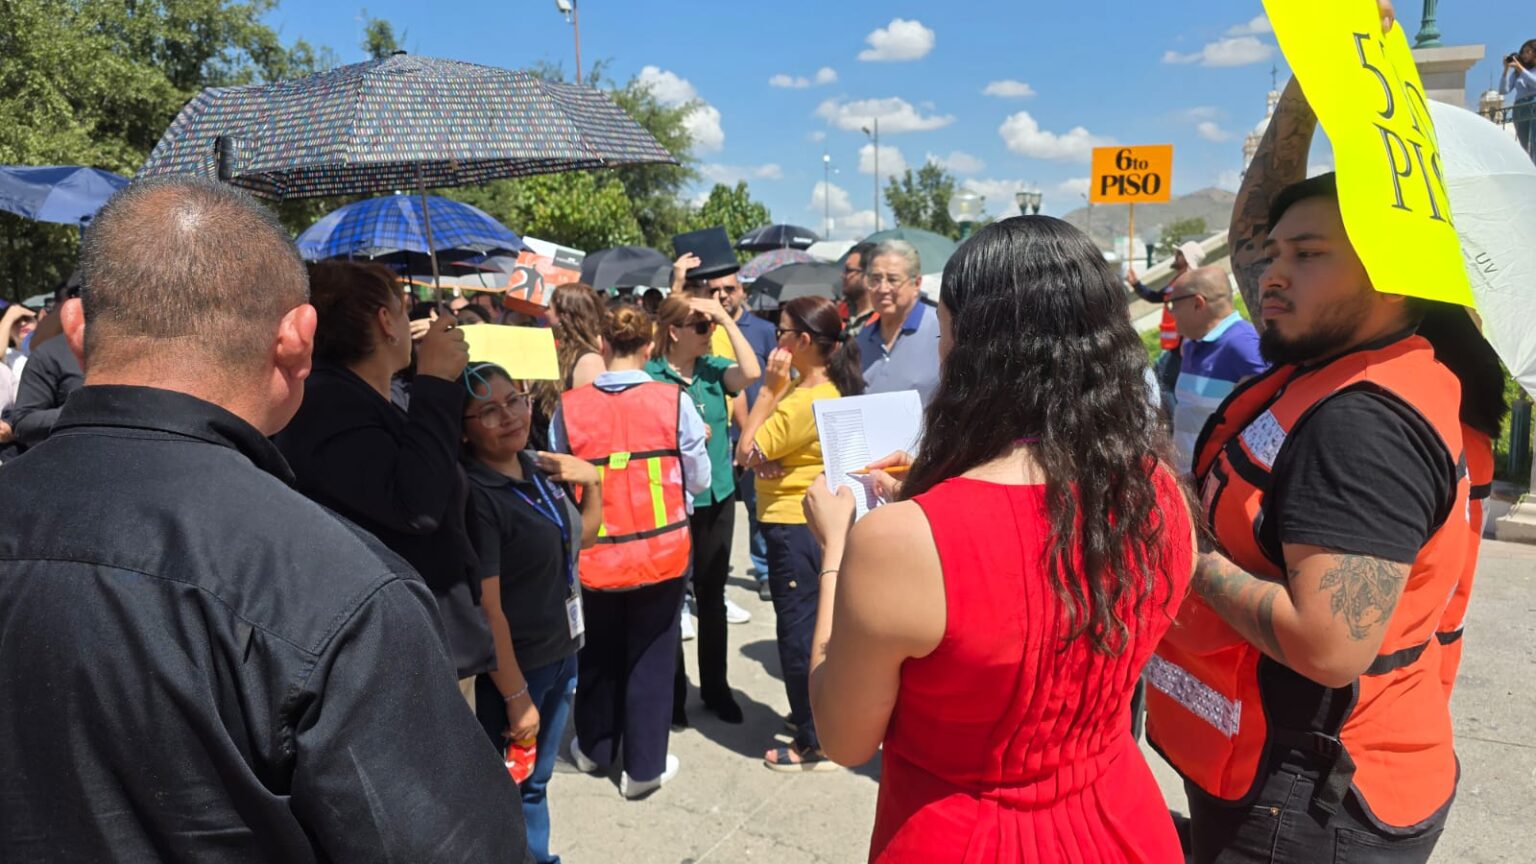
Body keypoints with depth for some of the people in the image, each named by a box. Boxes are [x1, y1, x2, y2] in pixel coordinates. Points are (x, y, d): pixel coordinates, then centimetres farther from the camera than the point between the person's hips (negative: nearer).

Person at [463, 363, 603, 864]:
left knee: (536, 782, 24)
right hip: (512, 669, -7)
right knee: (510, 791, 13)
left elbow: (580, 538, 15)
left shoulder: (538, 467, 0)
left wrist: (592, 482, -2)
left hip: (562, 655, 7)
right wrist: (517, 696, -17)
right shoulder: (474, 495, -22)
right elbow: (487, 609, -21)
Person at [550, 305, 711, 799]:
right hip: (661, 551, -1)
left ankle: (594, 747, 42)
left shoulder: (569, 408, -9)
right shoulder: (674, 402, -12)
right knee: (651, 659, 14)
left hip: (596, 554, 2)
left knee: (598, 655, 23)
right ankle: (643, 767, 25)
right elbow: (698, 481, -6)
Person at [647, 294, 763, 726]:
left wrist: (726, 317, -16)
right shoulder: (650, 376, -9)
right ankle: (673, 691, 24)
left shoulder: (713, 367, 1)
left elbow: (751, 372, -18)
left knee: (712, 594, 14)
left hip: (718, 494, 4)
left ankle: (715, 687, 29)